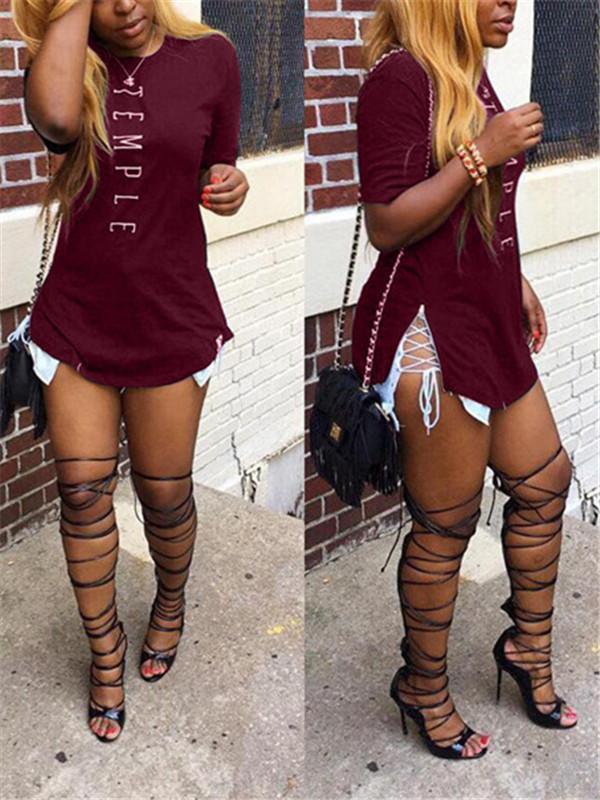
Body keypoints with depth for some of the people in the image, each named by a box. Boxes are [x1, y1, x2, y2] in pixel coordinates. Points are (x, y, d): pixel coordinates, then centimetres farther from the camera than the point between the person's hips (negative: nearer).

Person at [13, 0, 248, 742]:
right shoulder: (63, 60, -3)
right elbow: (54, 119, -29)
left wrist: (229, 186, -15)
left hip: (171, 319, -1)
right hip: (76, 316, 1)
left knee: (164, 494, 11)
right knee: (82, 491, 7)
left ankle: (171, 603, 44)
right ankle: (104, 649, 30)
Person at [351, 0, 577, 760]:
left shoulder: (471, 75, 13)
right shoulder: (399, 76, -14)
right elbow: (387, 224, -19)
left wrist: (517, 282, 23)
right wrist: (482, 152, -21)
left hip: (489, 322, 9)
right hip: (429, 332, -9)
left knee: (544, 483, 16)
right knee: (446, 526, 2)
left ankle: (529, 648, 37)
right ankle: (424, 688, 25)